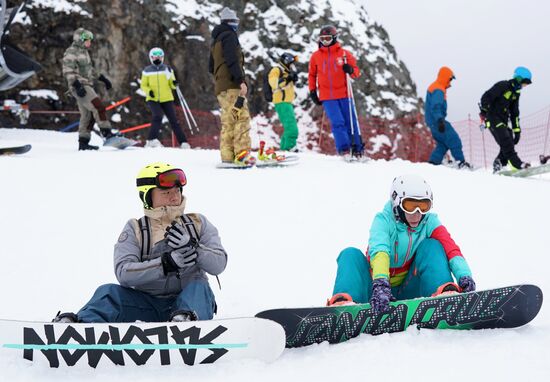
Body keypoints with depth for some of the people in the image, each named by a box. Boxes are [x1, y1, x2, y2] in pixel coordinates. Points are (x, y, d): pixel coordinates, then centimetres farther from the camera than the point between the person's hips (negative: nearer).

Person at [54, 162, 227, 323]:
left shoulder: (198, 223, 10)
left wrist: (191, 246, -17)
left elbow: (219, 264, 1)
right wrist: (168, 262, -22)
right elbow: (123, 272, -11)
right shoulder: (135, 230, 6)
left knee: (199, 287, -31)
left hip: (187, 300, 0)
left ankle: (185, 319, -58)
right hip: (148, 305, 0)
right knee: (110, 292, -21)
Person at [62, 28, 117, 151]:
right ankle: (106, 133, -19)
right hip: (80, 87, -10)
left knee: (87, 115, 8)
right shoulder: (71, 52, -9)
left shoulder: (84, 52, 21)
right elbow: (68, 71, -18)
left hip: (87, 86, 10)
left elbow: (90, 69, 31)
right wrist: (77, 85, -28)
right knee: (99, 107, -18)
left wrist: (103, 78, 28)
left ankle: (83, 142, 11)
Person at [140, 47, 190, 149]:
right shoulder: (147, 71, 5)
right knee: (157, 116, -25)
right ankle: (152, 140, -22)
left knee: (173, 120, -1)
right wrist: (148, 91, -11)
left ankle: (183, 142, 3)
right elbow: (143, 85, 10)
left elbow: (172, 84, 10)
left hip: (166, 99, 2)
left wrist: (174, 83, -14)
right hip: (153, 99, -1)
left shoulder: (167, 69, 7)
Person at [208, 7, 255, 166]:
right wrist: (241, 80, -22)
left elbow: (211, 67, 27)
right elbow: (232, 60, -18)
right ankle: (242, 153, -25)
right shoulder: (229, 36, -5)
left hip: (220, 87, 9)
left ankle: (228, 156, -1)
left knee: (228, 121, 5)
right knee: (242, 117, -15)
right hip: (232, 86, -9)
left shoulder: (215, 40, 24)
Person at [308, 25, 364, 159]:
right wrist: (312, 91, 11)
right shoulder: (316, 56, 8)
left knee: (351, 122, 0)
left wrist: (350, 70, -16)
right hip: (327, 97, 0)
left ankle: (357, 149, 5)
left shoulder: (344, 54, 3)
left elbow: (356, 72, 7)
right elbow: (312, 75, 18)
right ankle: (343, 149, -8)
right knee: (338, 123, -9)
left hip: (344, 94, 0)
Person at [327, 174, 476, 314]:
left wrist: (464, 276, -41)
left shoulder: (429, 222, -3)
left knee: (432, 245, -14)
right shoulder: (383, 220, -11)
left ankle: (444, 293, -38)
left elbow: (451, 249, -19)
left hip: (409, 292, 2)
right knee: (351, 255, -26)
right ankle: (343, 302, -53)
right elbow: (378, 251, -32)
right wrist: (381, 284, -52)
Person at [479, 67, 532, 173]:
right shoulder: (502, 86, -12)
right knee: (506, 141, -21)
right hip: (493, 117, -9)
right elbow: (486, 96, -19)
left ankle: (498, 166, 3)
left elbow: (514, 114, 18)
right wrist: (483, 111, -25)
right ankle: (517, 164, -28)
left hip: (503, 120, 9)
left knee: (510, 143, -2)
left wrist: (517, 130, 14)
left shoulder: (516, 93, 14)